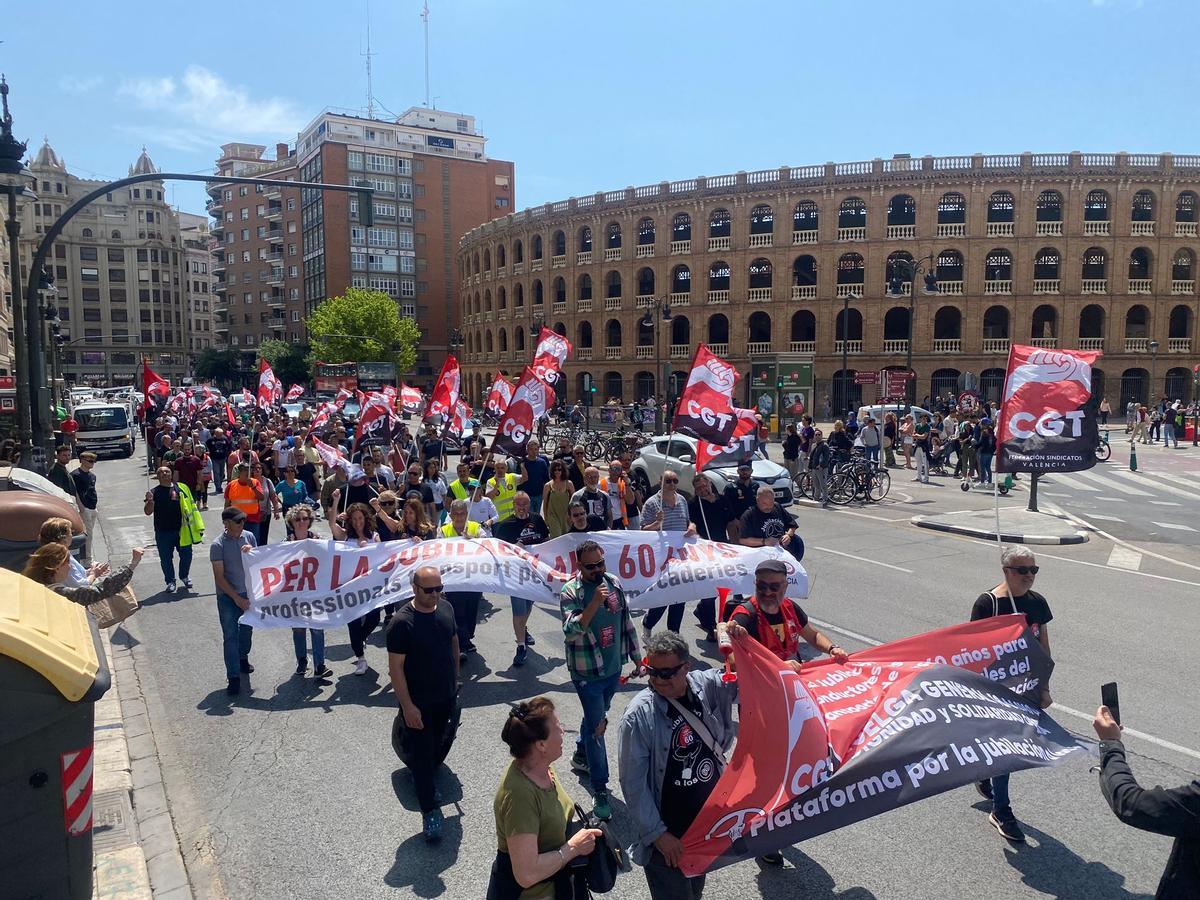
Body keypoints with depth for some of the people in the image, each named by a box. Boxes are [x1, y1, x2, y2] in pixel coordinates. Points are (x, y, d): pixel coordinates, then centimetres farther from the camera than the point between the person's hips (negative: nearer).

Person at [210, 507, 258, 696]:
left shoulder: (249, 537, -4)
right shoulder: (218, 545, -16)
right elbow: (219, 577, -15)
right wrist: (237, 599, -17)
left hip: (248, 592, 4)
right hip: (228, 597, -4)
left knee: (247, 629, 20)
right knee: (230, 636, -1)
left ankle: (243, 658, 45)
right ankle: (234, 678, 3)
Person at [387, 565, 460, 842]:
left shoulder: (445, 609, -4)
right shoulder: (402, 622, -23)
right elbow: (395, 667, -20)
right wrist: (407, 706, -20)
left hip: (447, 697, 6)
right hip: (419, 703, -6)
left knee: (442, 744, 20)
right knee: (422, 755, 3)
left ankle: (424, 780, 46)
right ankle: (430, 811, 16)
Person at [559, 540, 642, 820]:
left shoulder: (614, 583, 0)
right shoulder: (570, 592, -16)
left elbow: (626, 623, 8)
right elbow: (571, 631, -29)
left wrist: (637, 657, 11)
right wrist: (595, 603, -38)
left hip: (614, 668, 6)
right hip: (587, 673, -5)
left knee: (595, 716, 23)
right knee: (597, 726, -4)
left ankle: (581, 756, 47)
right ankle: (599, 789, 8)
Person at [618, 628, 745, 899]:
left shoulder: (707, 685, -11)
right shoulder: (638, 716, -22)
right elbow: (633, 783, -16)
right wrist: (656, 834, -13)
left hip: (711, 819, 5)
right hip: (669, 831, -5)